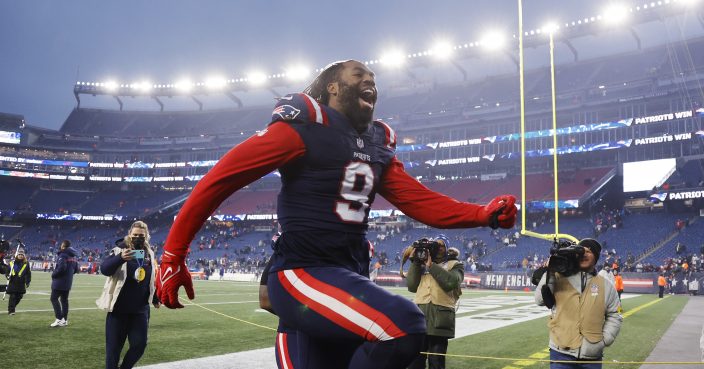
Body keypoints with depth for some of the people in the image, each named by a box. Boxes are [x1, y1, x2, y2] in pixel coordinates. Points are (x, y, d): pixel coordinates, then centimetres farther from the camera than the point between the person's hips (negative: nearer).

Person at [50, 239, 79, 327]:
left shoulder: (63, 255, -16)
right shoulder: (73, 256, 12)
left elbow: (61, 267, -27)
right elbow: (76, 269, 16)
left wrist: (53, 274, -13)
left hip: (60, 281, -8)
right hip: (68, 282, 8)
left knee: (54, 298, -2)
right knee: (64, 300, 13)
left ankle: (59, 319, -11)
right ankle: (64, 320, 14)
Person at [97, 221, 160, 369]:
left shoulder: (149, 253, 7)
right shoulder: (119, 250, -8)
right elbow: (104, 270, -23)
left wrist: (155, 298, 23)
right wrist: (120, 258, -40)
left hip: (140, 309, 4)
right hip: (119, 308, -4)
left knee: (139, 344, 2)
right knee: (114, 345, 3)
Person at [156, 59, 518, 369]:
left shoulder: (377, 143, 14)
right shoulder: (306, 126, -9)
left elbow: (418, 200, 10)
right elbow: (220, 179, -10)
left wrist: (484, 214, -4)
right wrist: (173, 256, -11)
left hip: (349, 276, 8)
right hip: (303, 275, -8)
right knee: (404, 327, -26)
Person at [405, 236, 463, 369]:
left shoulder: (455, 265, 9)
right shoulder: (423, 264, 19)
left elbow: (451, 282, -12)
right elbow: (412, 286, 8)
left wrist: (431, 265, -7)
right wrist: (416, 262, 4)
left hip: (439, 317, -3)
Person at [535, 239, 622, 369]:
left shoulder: (606, 286, 7)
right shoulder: (560, 278, 0)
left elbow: (614, 316, 12)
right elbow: (541, 300, -6)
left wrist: (604, 340, 0)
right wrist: (550, 273, -13)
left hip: (592, 355, 2)